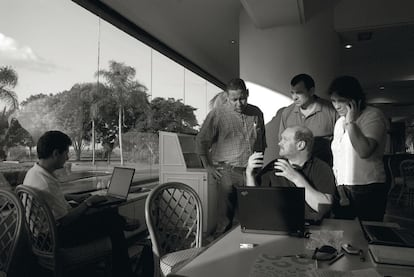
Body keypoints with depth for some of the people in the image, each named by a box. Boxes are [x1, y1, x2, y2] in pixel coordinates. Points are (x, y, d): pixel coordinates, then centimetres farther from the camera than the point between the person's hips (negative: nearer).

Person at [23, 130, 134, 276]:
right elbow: (65, 220, -24)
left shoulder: (33, 172, 0)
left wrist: (72, 197, 12)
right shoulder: (47, 182, -32)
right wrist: (88, 202, -11)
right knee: (112, 221, -5)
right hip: (61, 235, -10)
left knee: (110, 213, 14)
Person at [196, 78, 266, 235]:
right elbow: (201, 141, -1)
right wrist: (208, 166, -2)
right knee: (225, 217, 2)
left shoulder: (257, 113, 10)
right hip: (227, 172, -4)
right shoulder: (217, 114, -4)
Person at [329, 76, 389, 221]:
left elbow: (364, 151, -23)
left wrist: (351, 122, -15)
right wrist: (338, 188, 6)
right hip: (342, 189, 6)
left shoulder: (373, 115, -6)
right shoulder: (339, 122, 14)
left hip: (368, 191, -6)